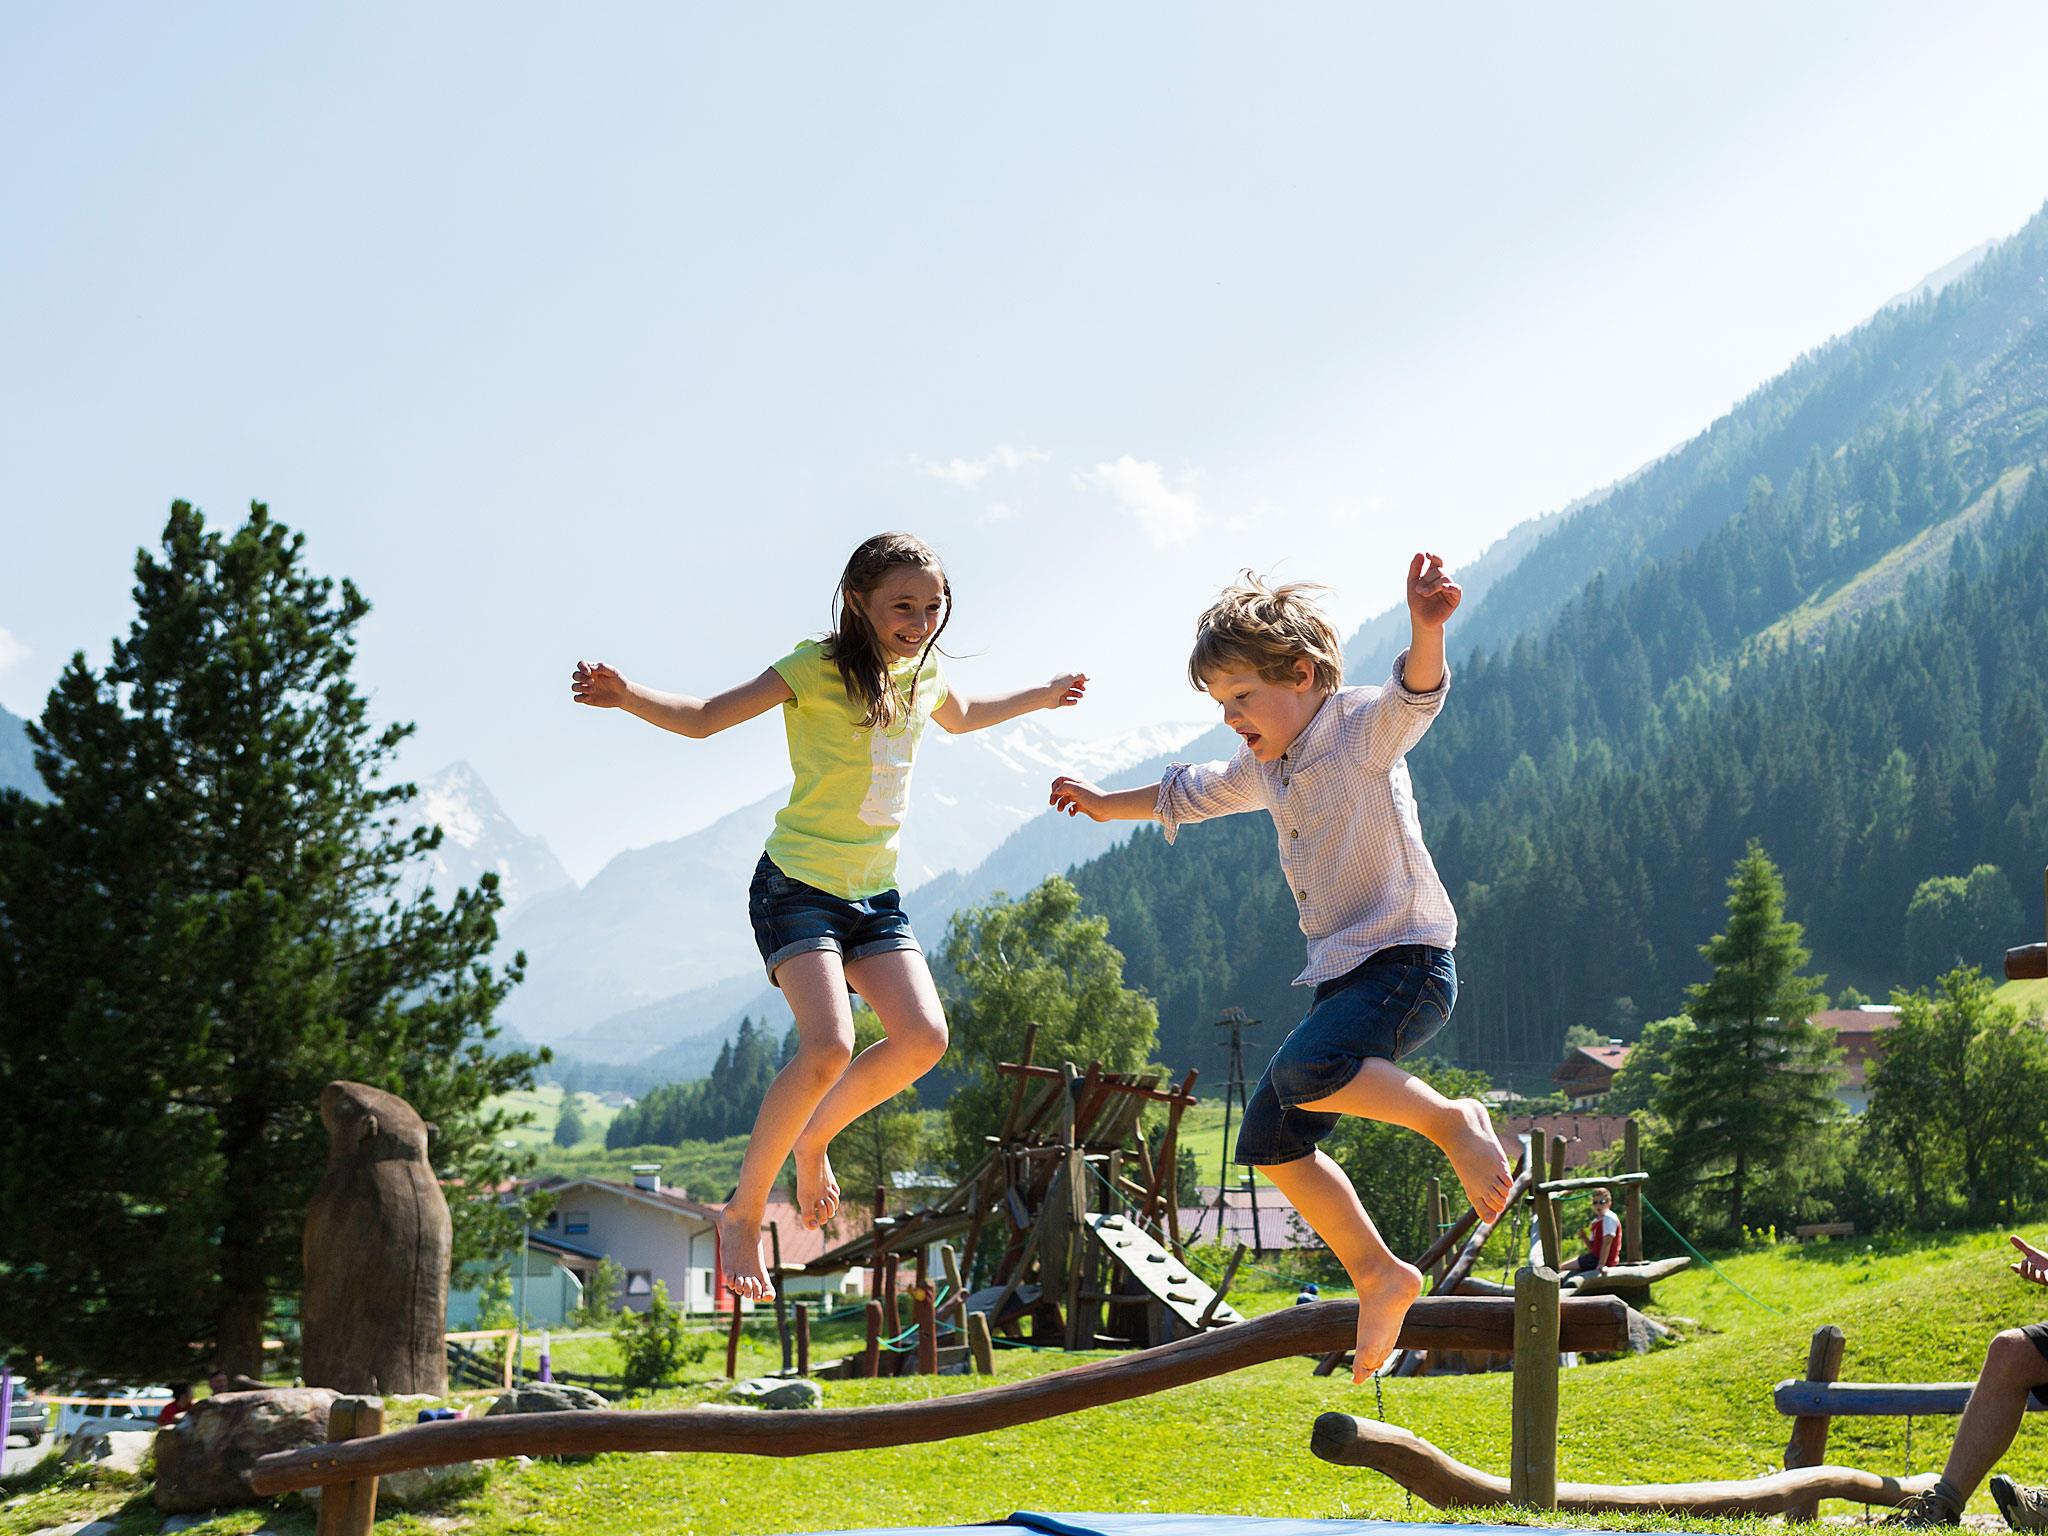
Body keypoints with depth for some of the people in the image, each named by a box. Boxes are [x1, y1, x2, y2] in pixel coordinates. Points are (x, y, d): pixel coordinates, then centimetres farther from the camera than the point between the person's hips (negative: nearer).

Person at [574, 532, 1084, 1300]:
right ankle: (744, 1212, -6)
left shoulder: (923, 675, 8)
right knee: (828, 1047, -23)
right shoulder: (818, 669, -12)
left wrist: (1041, 696, 39)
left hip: (874, 892, 7)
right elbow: (704, 717, -16)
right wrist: (624, 694, -33)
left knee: (922, 1038, -10)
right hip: (798, 883, -7)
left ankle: (814, 1138, 17)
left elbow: (962, 716, 33)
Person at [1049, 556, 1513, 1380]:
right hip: (1343, 974, 9)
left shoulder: (1361, 727, -8)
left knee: (1302, 1073, -33)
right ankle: (1380, 1278, 17)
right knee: (1271, 1143, 7)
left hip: (1407, 961, -9)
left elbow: (1412, 694, -32)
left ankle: (1452, 1121, -15)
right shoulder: (1266, 768, 17)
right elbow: (1189, 795, 37)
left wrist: (1426, 631, -53)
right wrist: (1107, 805, 49)